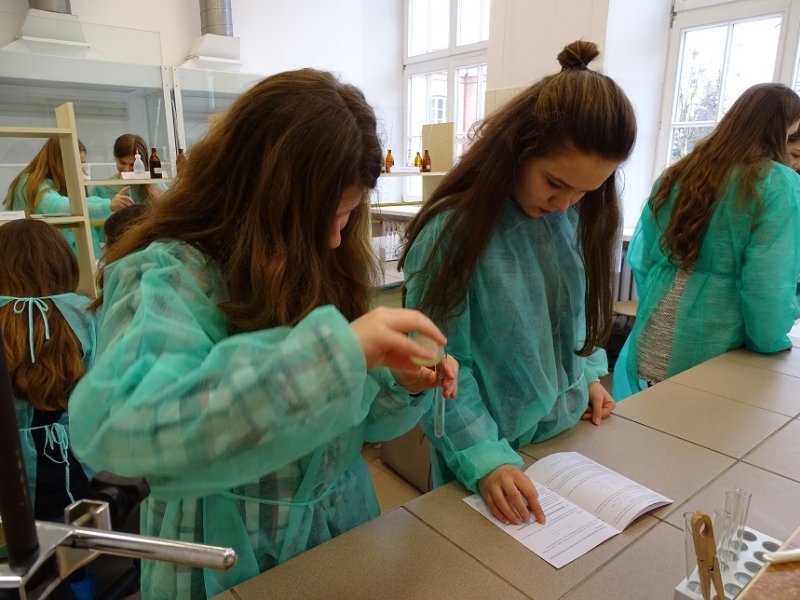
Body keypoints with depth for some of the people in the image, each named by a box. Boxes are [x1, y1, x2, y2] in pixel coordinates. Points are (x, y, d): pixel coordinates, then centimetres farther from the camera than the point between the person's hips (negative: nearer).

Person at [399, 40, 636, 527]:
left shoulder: (576, 218, -5)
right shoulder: (453, 230, -24)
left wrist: (591, 373, 0)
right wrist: (484, 460, -28)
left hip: (571, 437, 6)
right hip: (492, 460, -5)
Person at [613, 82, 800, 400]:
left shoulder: (676, 173, 6)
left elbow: (640, 257, 9)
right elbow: (769, 286, -15)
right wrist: (769, 345, 2)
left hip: (652, 345, 5)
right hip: (711, 351, -4)